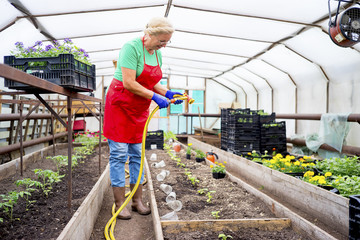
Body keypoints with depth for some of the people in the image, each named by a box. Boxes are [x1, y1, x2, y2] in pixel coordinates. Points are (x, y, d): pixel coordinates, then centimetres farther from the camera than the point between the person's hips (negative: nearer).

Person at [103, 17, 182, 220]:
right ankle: (120, 204, 7)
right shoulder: (132, 47, -17)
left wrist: (168, 93, -4)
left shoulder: (158, 54, 7)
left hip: (140, 108, 8)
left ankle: (138, 200, 18)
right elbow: (129, 83, -24)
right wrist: (155, 96, -23)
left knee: (137, 153, 9)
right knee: (119, 153, -3)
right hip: (120, 104, -7)